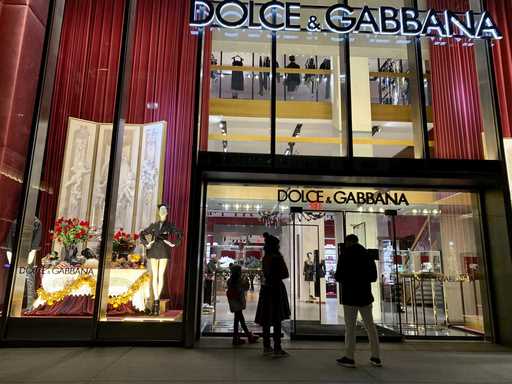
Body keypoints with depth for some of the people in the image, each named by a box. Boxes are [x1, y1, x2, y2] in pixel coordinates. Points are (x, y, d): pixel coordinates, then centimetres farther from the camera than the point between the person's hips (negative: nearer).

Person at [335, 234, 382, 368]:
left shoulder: (344, 255, -9)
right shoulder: (367, 255, 7)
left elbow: (339, 276, -11)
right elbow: (373, 276, 11)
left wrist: (344, 280, 10)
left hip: (350, 295, -5)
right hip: (365, 294, 5)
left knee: (350, 327, 0)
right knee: (370, 325, 12)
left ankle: (349, 358, 5)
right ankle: (376, 357, 16)